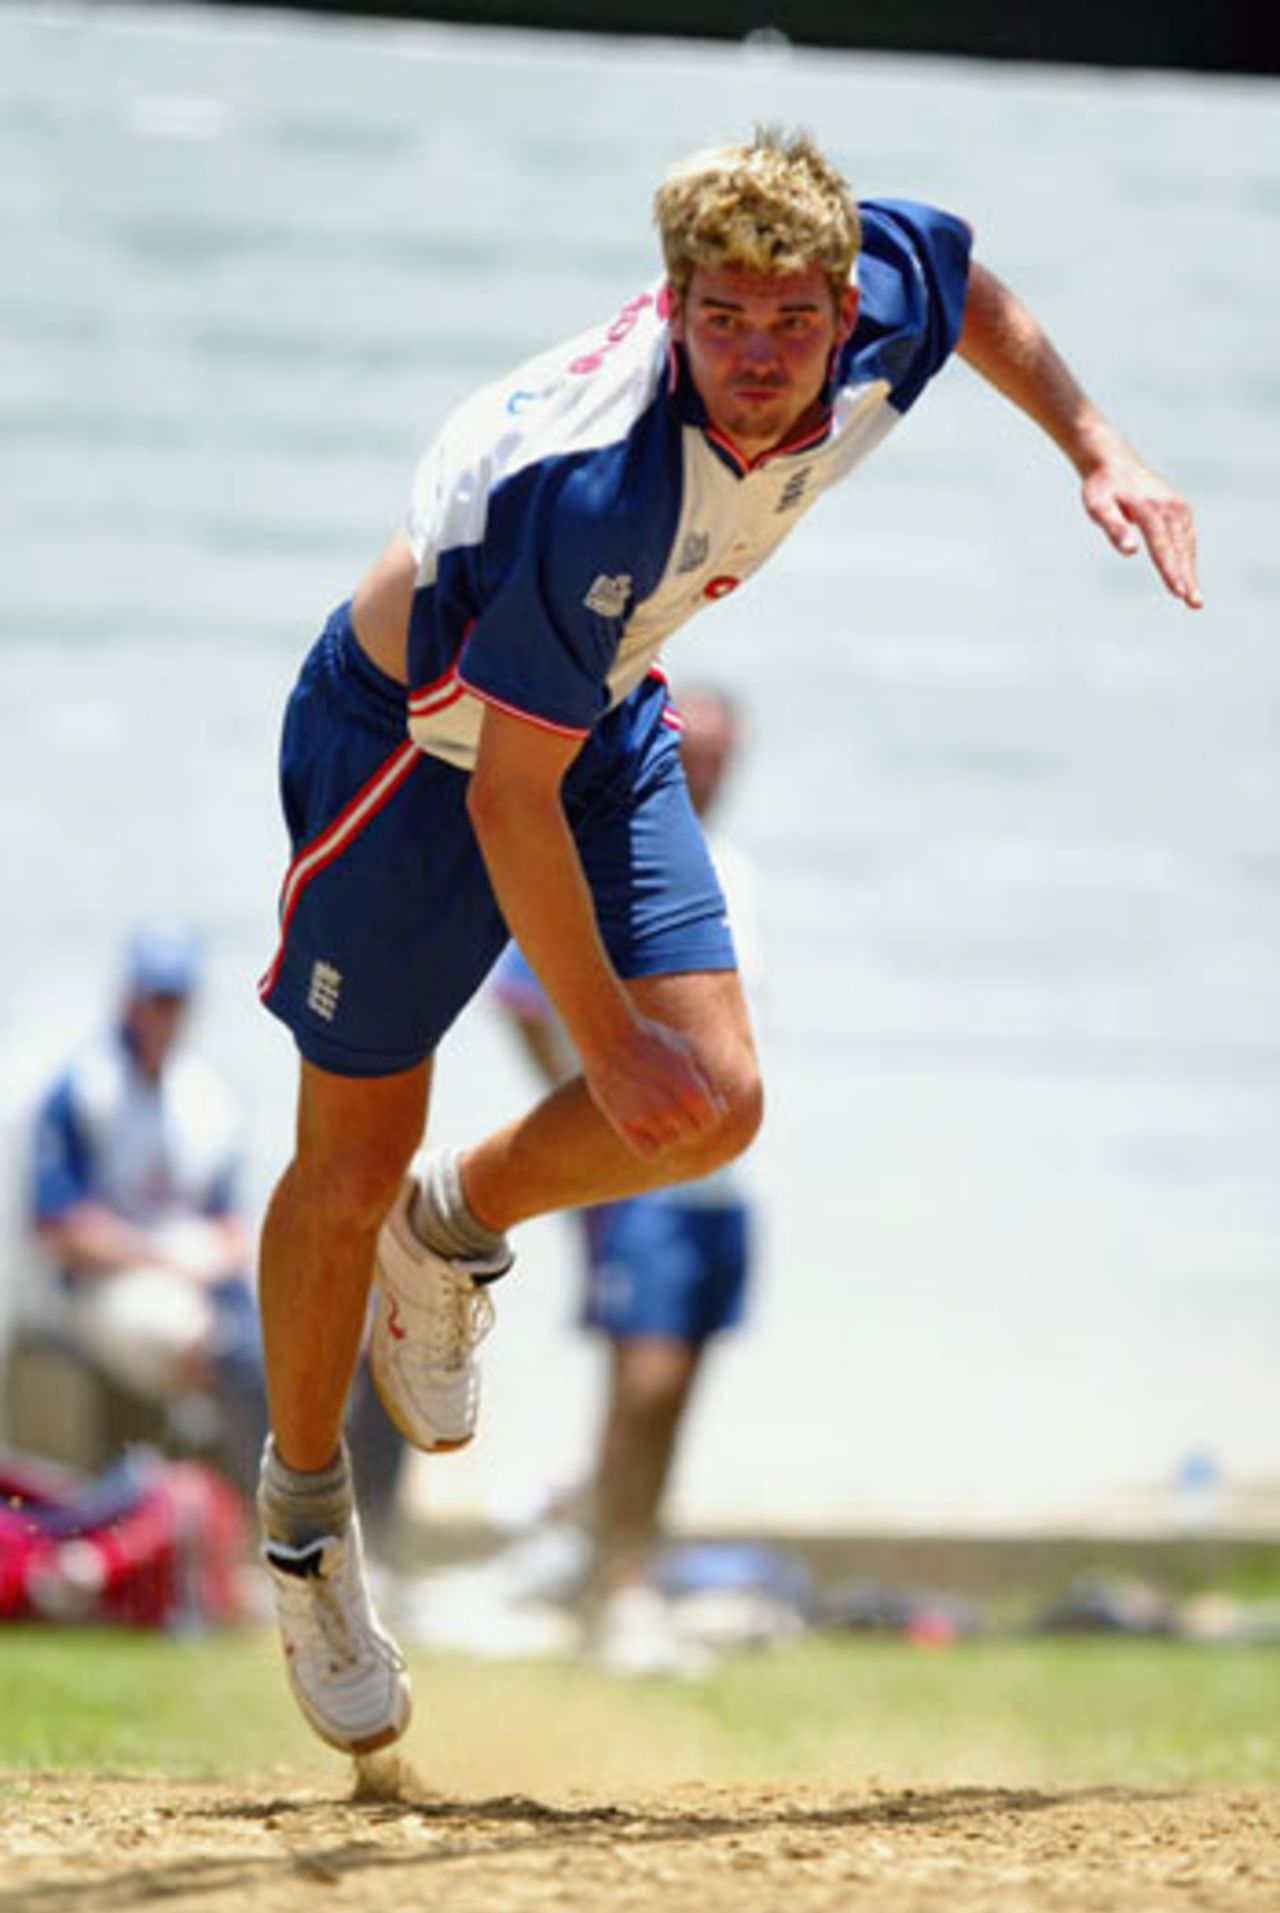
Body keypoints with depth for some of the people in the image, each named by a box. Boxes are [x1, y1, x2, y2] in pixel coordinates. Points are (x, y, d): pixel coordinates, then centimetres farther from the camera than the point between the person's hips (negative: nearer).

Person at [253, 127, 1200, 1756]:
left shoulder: (880, 312, -21)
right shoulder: (593, 486, -40)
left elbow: (966, 280, 7)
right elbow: (510, 794, -32)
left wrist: (1095, 450, -1)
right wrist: (605, 1039, -25)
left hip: (601, 719, 6)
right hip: (411, 744, -6)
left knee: (712, 1109, -8)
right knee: (353, 1170, 2)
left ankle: (455, 1226, 23)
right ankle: (304, 1505, 27)